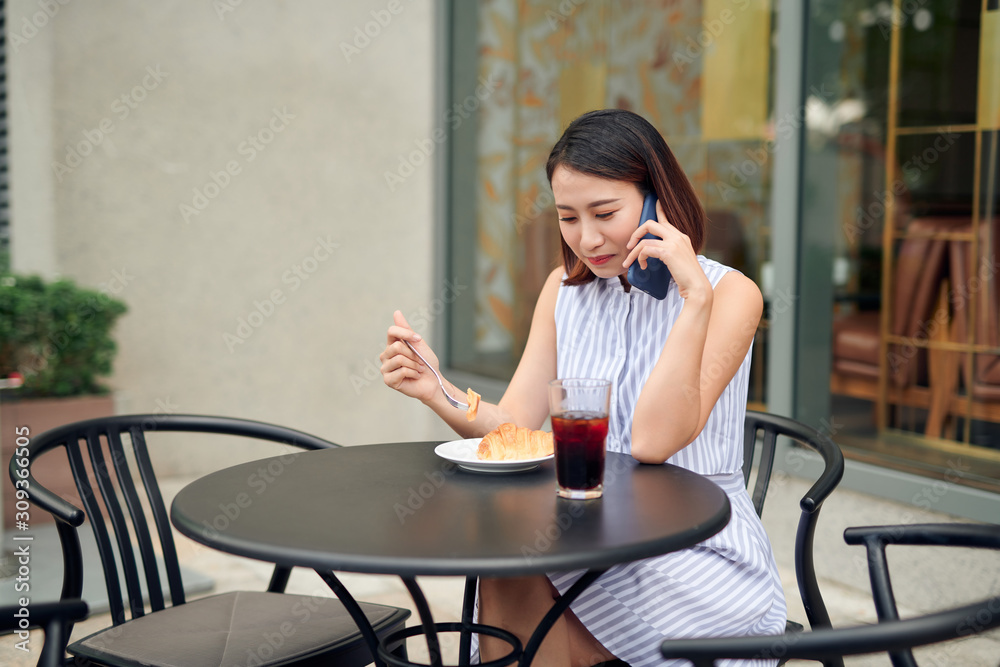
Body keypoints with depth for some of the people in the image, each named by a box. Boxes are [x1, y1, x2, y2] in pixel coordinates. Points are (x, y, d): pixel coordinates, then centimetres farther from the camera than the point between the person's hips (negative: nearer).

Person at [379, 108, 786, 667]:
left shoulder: (730, 294, -8)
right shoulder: (565, 289, 9)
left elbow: (654, 442, -20)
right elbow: (512, 427, 1)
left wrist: (695, 297, -24)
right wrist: (436, 390, -18)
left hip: (700, 555, -4)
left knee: (515, 590, -26)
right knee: (505, 585, -27)